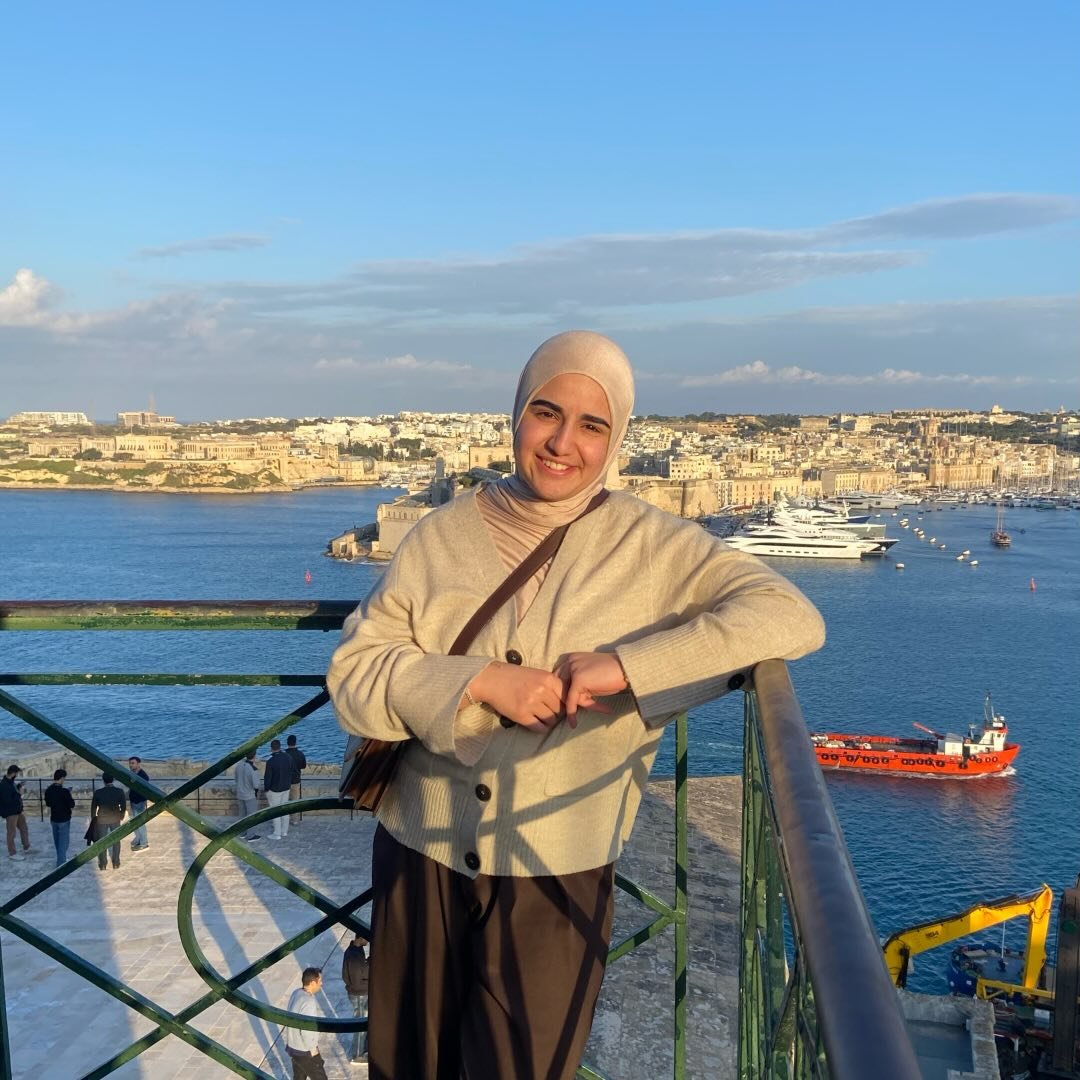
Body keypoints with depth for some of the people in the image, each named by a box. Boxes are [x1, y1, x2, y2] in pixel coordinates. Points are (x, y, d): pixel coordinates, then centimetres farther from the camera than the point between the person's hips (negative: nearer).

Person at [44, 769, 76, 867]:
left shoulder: (48, 790, -1)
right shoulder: (64, 791, -21)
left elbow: (48, 805, 10)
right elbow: (72, 806, -14)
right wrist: (72, 798, 1)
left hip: (54, 819, 6)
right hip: (64, 820, -6)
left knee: (57, 841, 19)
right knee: (63, 842, 2)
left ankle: (60, 860, 32)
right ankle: (61, 863, 3)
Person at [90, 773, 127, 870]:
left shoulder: (98, 792, -14)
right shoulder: (119, 791, -12)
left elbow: (93, 807, -4)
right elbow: (124, 806, -5)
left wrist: (93, 818, 13)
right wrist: (121, 816, 14)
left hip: (101, 820, -1)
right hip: (115, 819, 1)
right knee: (116, 841, 14)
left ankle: (102, 865, 15)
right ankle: (116, 864, 17)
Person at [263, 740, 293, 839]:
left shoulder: (270, 762, -24)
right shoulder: (288, 757, -7)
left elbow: (267, 777, -18)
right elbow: (293, 771, 4)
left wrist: (266, 789, -2)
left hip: (275, 790, -6)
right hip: (286, 788, 6)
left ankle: (277, 834, 14)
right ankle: (284, 832, 27)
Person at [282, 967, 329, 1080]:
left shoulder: (296, 993, -2)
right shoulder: (308, 1002, -29)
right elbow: (306, 1030, -28)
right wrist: (312, 1049, -14)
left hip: (294, 1047, 8)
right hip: (305, 1051, -8)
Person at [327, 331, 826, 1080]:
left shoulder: (652, 547, -7)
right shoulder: (442, 535, -3)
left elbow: (792, 617, -19)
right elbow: (352, 674, -6)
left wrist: (626, 666, -27)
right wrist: (479, 682, -23)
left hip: (556, 873, -2)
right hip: (422, 854, 3)